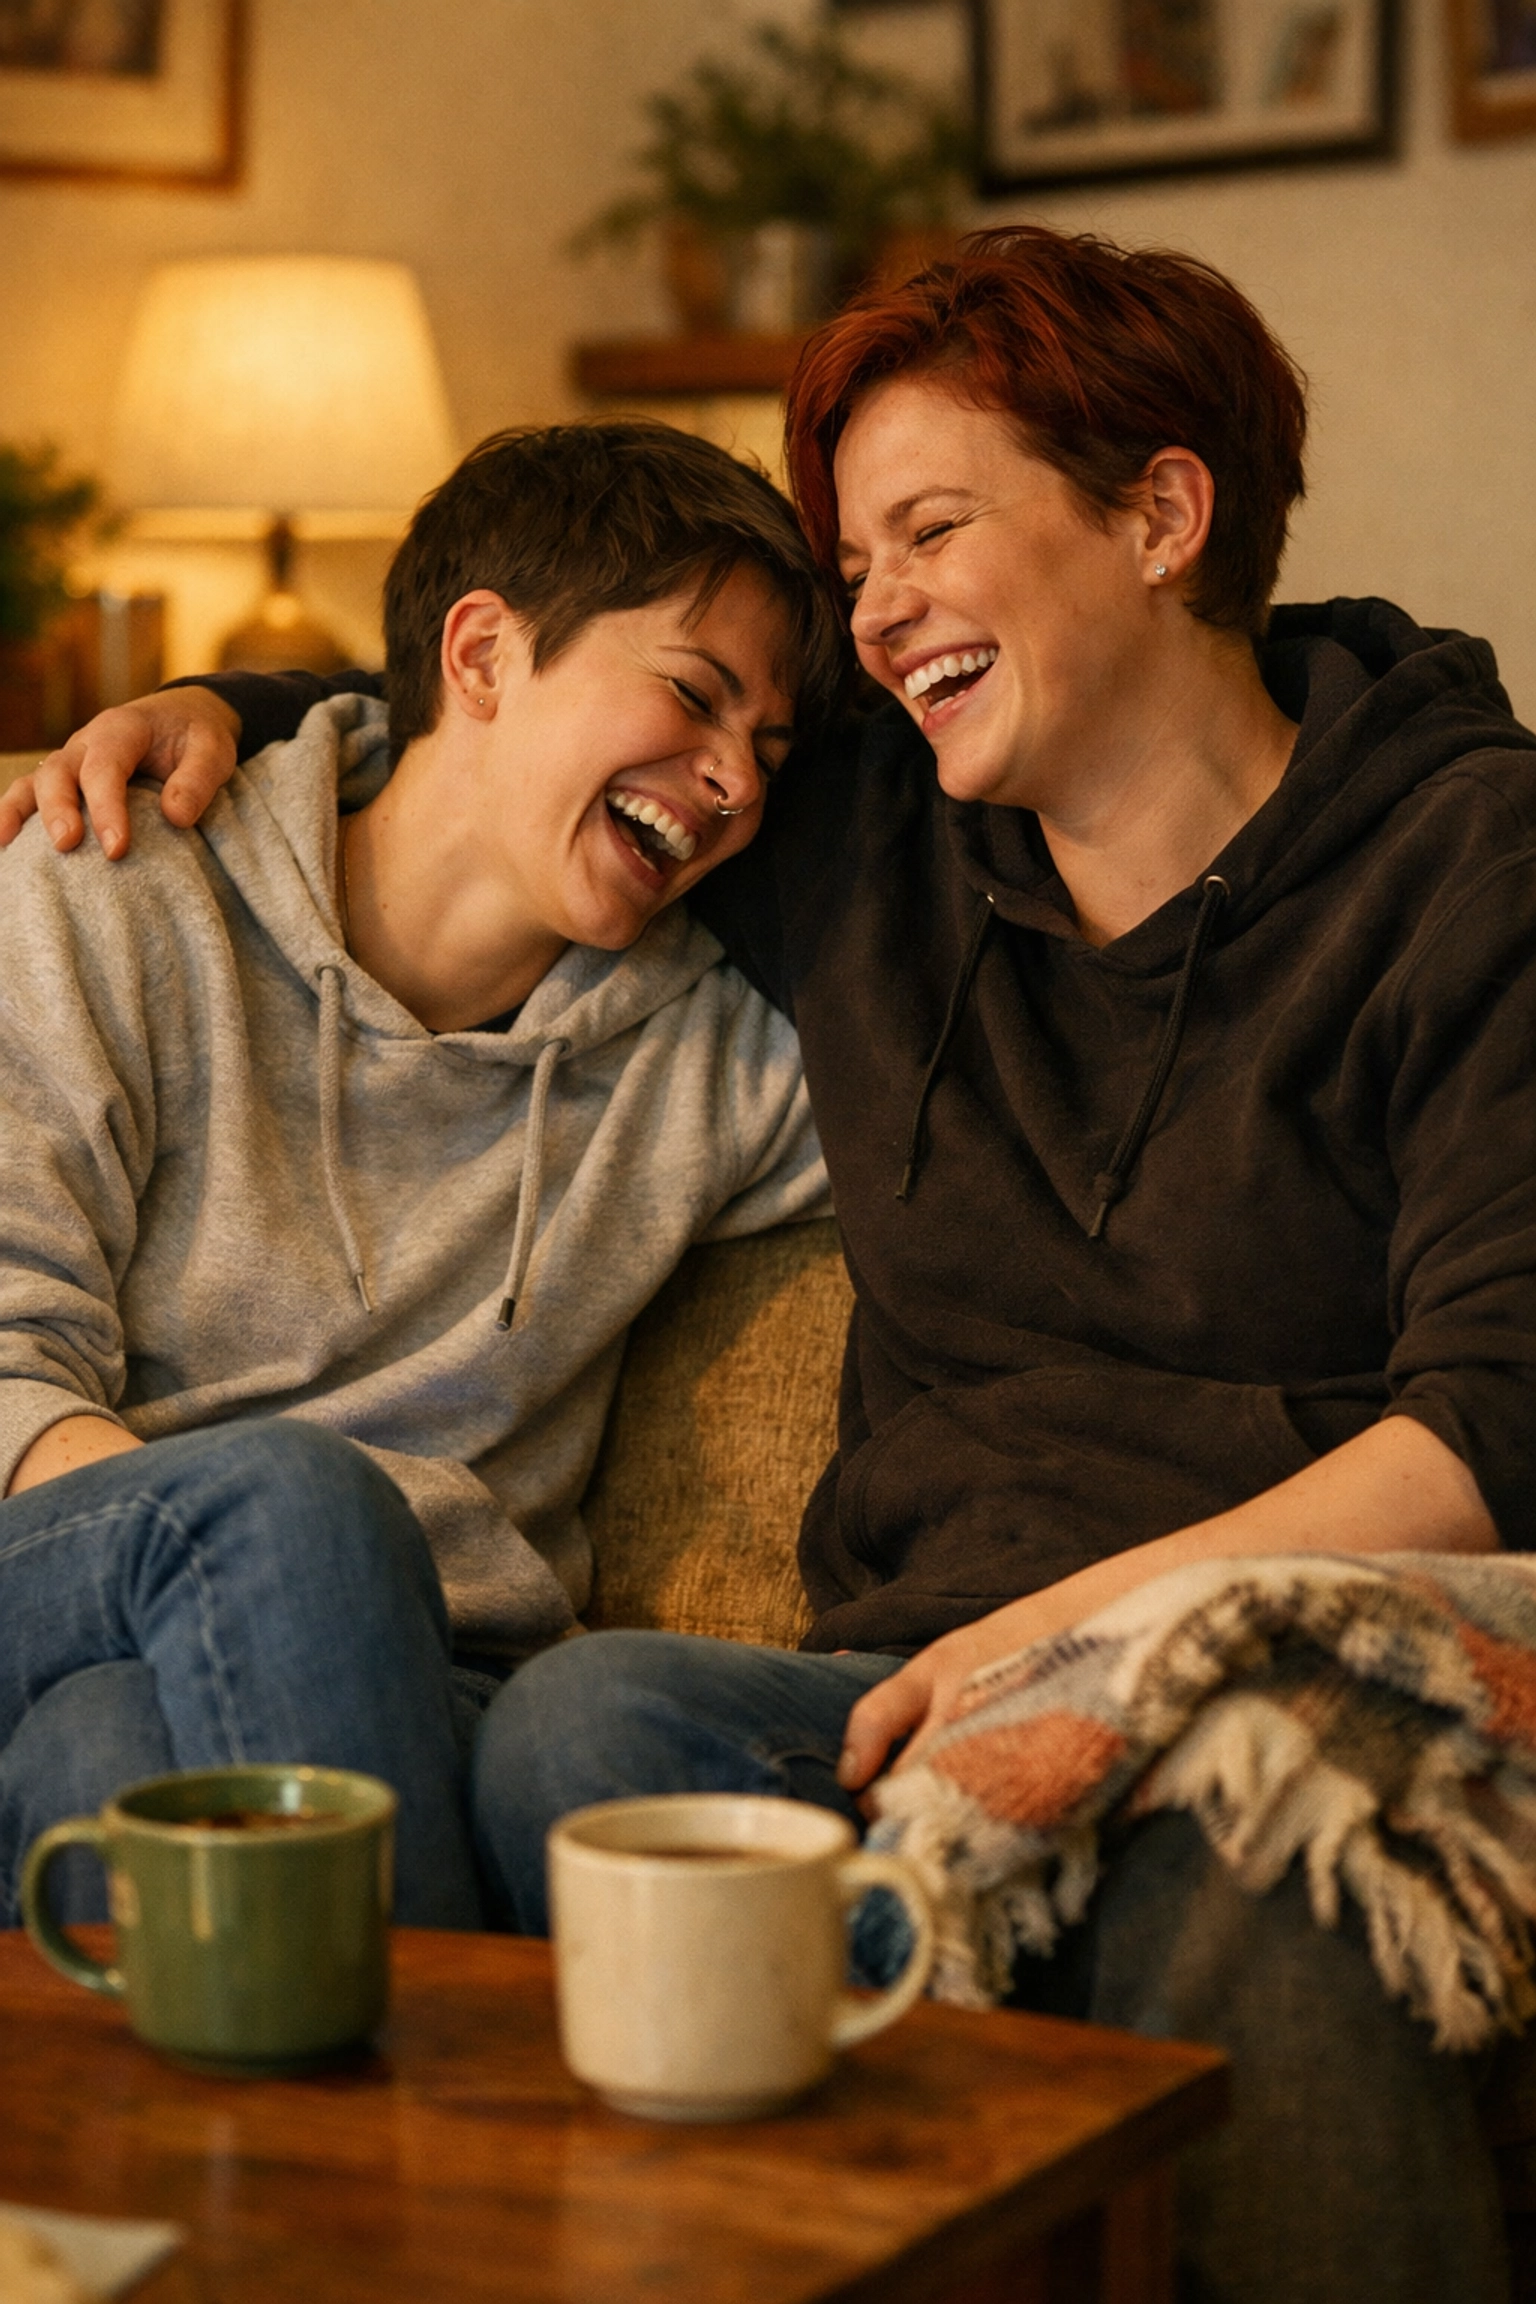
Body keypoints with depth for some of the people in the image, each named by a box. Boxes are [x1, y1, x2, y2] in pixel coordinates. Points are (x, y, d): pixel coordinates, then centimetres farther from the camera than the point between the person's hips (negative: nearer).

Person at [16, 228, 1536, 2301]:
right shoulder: (865, 848, 19)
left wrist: (1083, 1621, -17)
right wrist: (215, 711, 21)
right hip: (931, 1698, 5)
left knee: (1252, 1898, -41)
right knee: (579, 1717, -29)